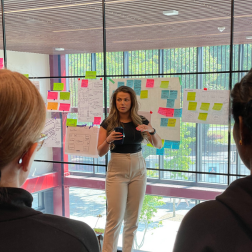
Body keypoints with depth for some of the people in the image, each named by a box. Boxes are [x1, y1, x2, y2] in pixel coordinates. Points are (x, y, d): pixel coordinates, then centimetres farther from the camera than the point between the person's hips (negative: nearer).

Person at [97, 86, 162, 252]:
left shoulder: (141, 122, 2)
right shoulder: (108, 123, -2)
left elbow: (159, 145, -2)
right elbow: (100, 152, -3)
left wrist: (151, 131, -21)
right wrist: (109, 140, -22)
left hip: (138, 171, 2)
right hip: (117, 171, -2)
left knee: (133, 217, 8)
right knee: (115, 218, -6)